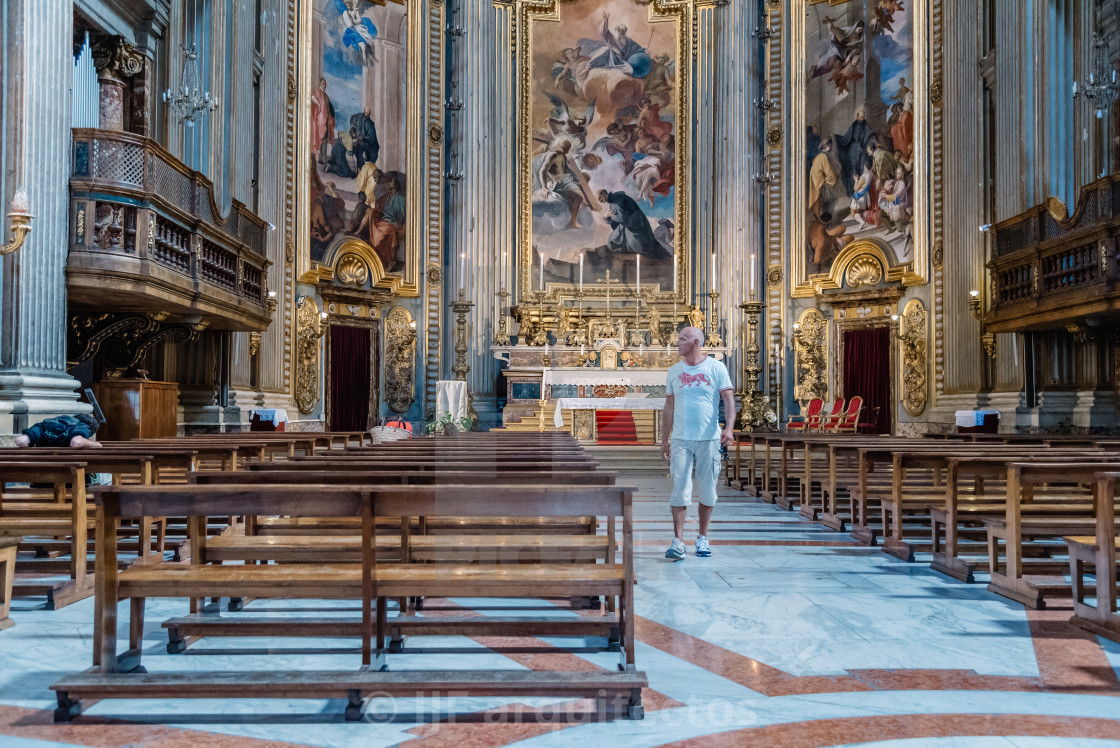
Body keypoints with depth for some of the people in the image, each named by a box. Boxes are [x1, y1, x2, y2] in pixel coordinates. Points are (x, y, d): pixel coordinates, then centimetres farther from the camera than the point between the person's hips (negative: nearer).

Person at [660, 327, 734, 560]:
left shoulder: (716, 368, 2)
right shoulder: (674, 371, 11)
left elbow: (728, 399, -3)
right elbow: (669, 407, 14)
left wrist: (729, 427, -19)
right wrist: (664, 440, 11)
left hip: (709, 438, -1)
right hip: (680, 439, 1)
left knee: (707, 491, 6)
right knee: (680, 489, -7)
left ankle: (702, 538, 20)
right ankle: (678, 542, -7)